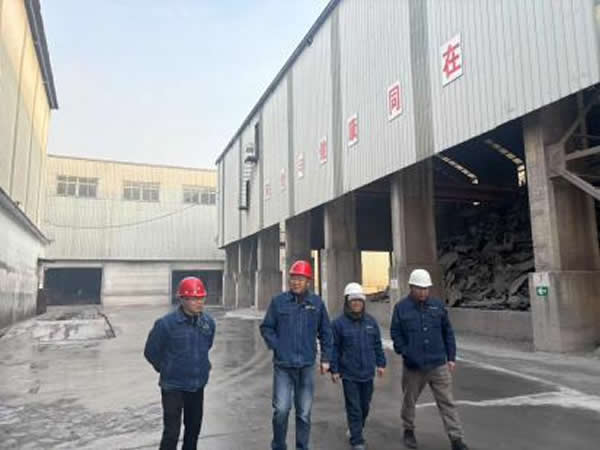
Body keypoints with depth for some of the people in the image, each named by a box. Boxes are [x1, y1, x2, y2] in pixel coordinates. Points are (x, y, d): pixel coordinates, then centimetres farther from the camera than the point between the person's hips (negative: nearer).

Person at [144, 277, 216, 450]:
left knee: (194, 427, 19)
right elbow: (151, 352, -6)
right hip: (173, 386, -5)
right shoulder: (166, 324, -20)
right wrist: (166, 370, 6)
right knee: (171, 431, -2)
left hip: (198, 385, 5)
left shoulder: (208, 322, -5)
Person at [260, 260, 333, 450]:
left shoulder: (317, 303, 0)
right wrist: (276, 347, -7)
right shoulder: (278, 301, -5)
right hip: (283, 365, -1)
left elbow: (325, 332, 8)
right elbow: (266, 327, 3)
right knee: (281, 409, -3)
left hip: (306, 366, 2)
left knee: (304, 412, 11)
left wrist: (325, 358, 6)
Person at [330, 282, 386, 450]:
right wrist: (334, 369, -7)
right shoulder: (339, 323, -9)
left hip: (367, 372, 4)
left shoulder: (371, 321, 4)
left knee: (365, 406, 18)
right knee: (354, 408, 0)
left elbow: (377, 345, 12)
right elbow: (334, 348, -6)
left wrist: (381, 363, 10)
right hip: (349, 374, -4)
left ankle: (356, 429, 42)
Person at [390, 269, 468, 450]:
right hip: (412, 366, -1)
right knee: (409, 401, 17)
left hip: (439, 365, 1)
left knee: (447, 402, 1)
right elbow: (396, 334, -3)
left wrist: (451, 357, 5)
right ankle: (408, 431, 38)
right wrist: (406, 353, -13)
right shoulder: (401, 308, -5)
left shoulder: (438, 305, 2)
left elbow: (448, 333, 7)